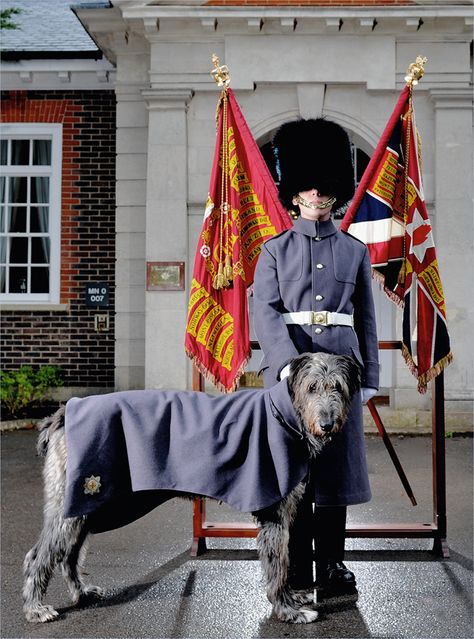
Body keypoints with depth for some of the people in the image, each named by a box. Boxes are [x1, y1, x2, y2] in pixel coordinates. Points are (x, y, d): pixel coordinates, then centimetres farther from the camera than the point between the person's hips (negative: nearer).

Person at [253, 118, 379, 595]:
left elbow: (366, 320, 11)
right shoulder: (275, 249, 5)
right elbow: (265, 311, -6)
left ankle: (332, 564, 19)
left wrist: (369, 378, 6)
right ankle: (297, 568, 14)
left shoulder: (355, 251, 11)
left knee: (336, 462, 6)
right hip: (289, 364, -1)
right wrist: (290, 364, -21)